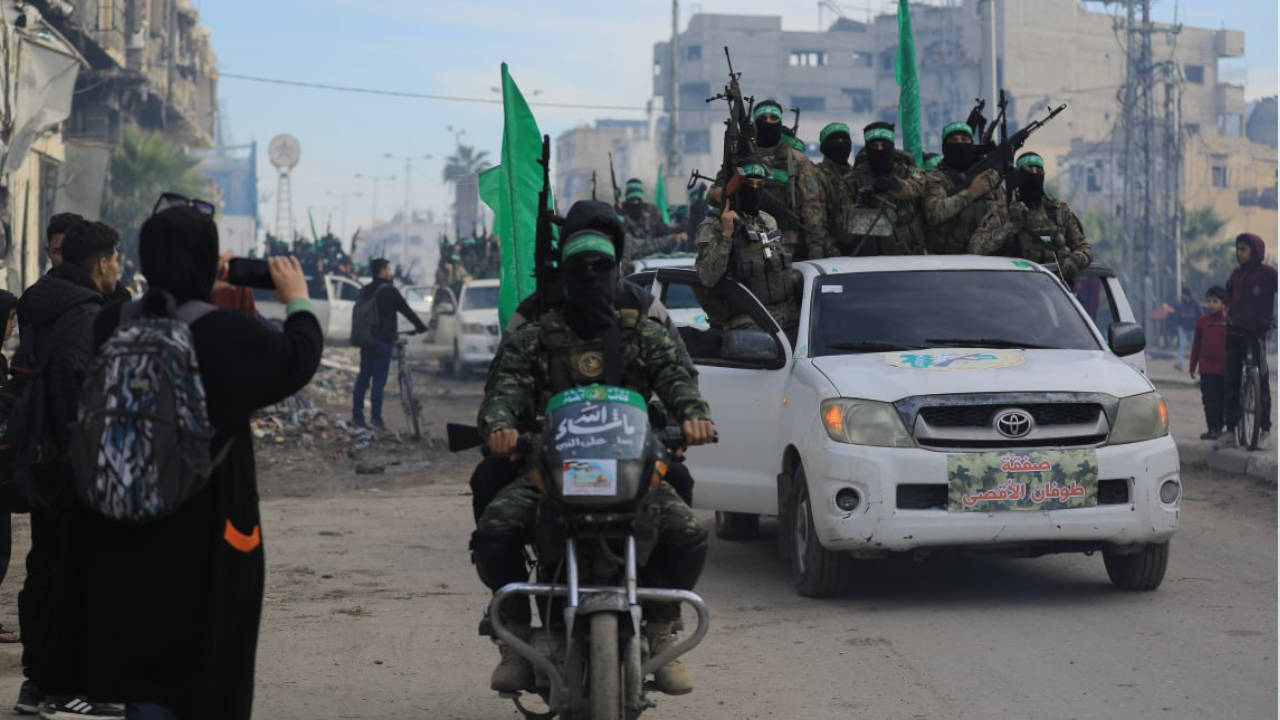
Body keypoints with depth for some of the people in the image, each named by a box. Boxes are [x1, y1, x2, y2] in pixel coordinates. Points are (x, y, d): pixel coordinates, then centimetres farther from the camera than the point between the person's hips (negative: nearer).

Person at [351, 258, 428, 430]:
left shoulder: (365, 291, 11)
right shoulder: (389, 291, -11)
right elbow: (406, 310, -7)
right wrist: (421, 326, 6)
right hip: (383, 340, -7)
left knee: (363, 377, 9)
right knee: (379, 380, -5)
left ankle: (357, 416, 8)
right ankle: (376, 417, -7)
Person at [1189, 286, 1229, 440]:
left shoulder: (1228, 322, -3)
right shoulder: (1201, 321, 4)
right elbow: (1196, 345, 10)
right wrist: (1192, 366, 9)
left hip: (1224, 369, -1)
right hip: (1206, 369, 1)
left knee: (1222, 400, 7)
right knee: (1209, 400, -2)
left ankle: (1218, 428, 16)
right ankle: (1212, 428, 0)